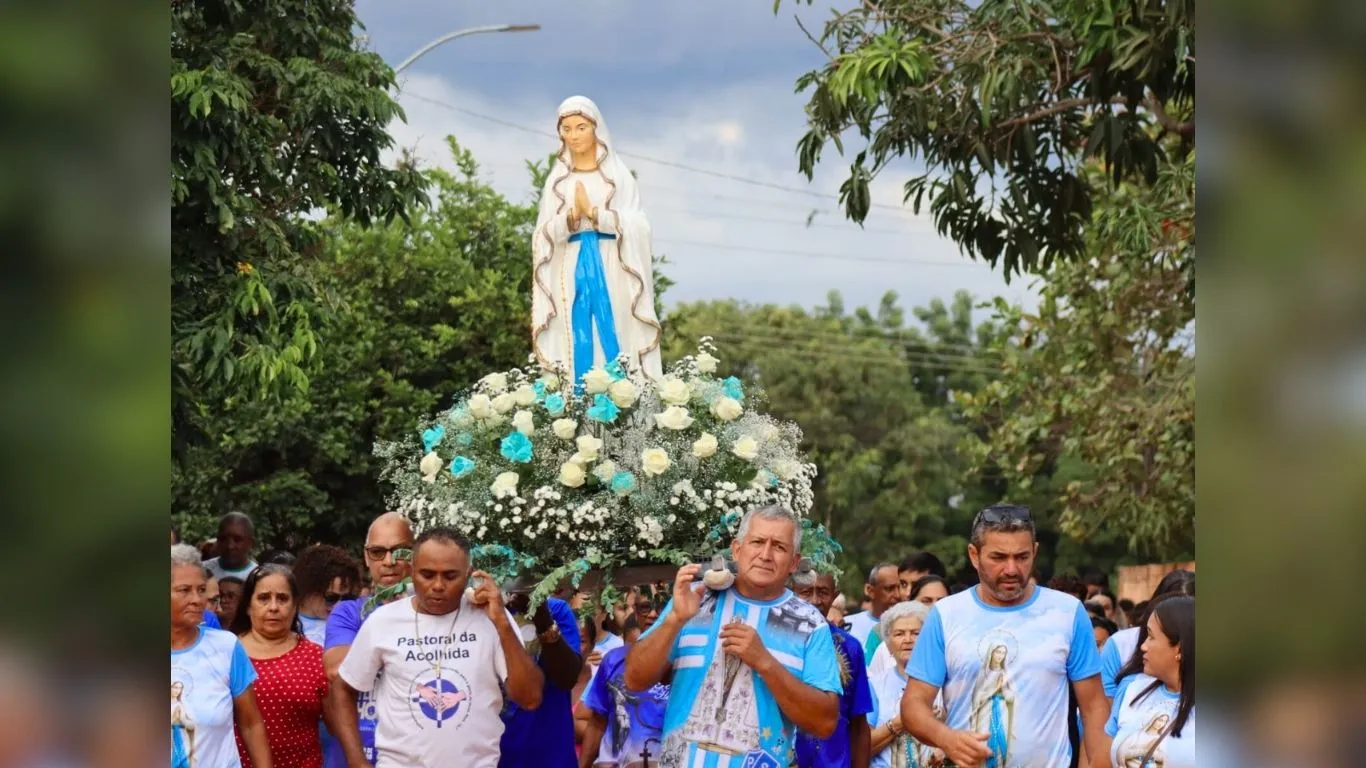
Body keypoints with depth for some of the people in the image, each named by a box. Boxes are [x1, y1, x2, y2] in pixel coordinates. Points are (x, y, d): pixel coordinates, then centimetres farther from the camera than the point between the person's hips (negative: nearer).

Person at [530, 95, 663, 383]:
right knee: (579, 347, -4)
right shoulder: (557, 179, 13)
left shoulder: (617, 173, 6)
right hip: (573, 270, 2)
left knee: (615, 345, -8)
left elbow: (634, 224, -3)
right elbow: (545, 233, 6)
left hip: (611, 269, -2)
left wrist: (593, 212, -14)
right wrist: (571, 217, -12)